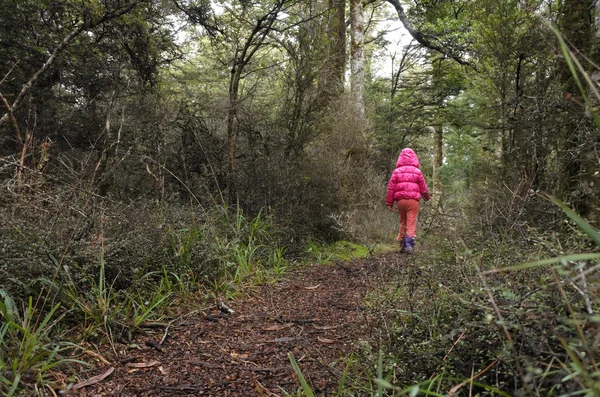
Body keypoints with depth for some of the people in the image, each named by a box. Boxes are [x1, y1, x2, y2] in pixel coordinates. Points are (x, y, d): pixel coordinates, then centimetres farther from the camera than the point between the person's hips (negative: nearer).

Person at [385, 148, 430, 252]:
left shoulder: (397, 171, 6)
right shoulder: (417, 171, 4)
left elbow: (391, 188, 3)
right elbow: (423, 187, 9)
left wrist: (389, 202, 8)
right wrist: (427, 197, 29)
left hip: (400, 200, 2)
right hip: (413, 200, -2)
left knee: (403, 222, 16)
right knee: (411, 222, -1)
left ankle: (402, 243, 18)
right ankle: (409, 244, -12)